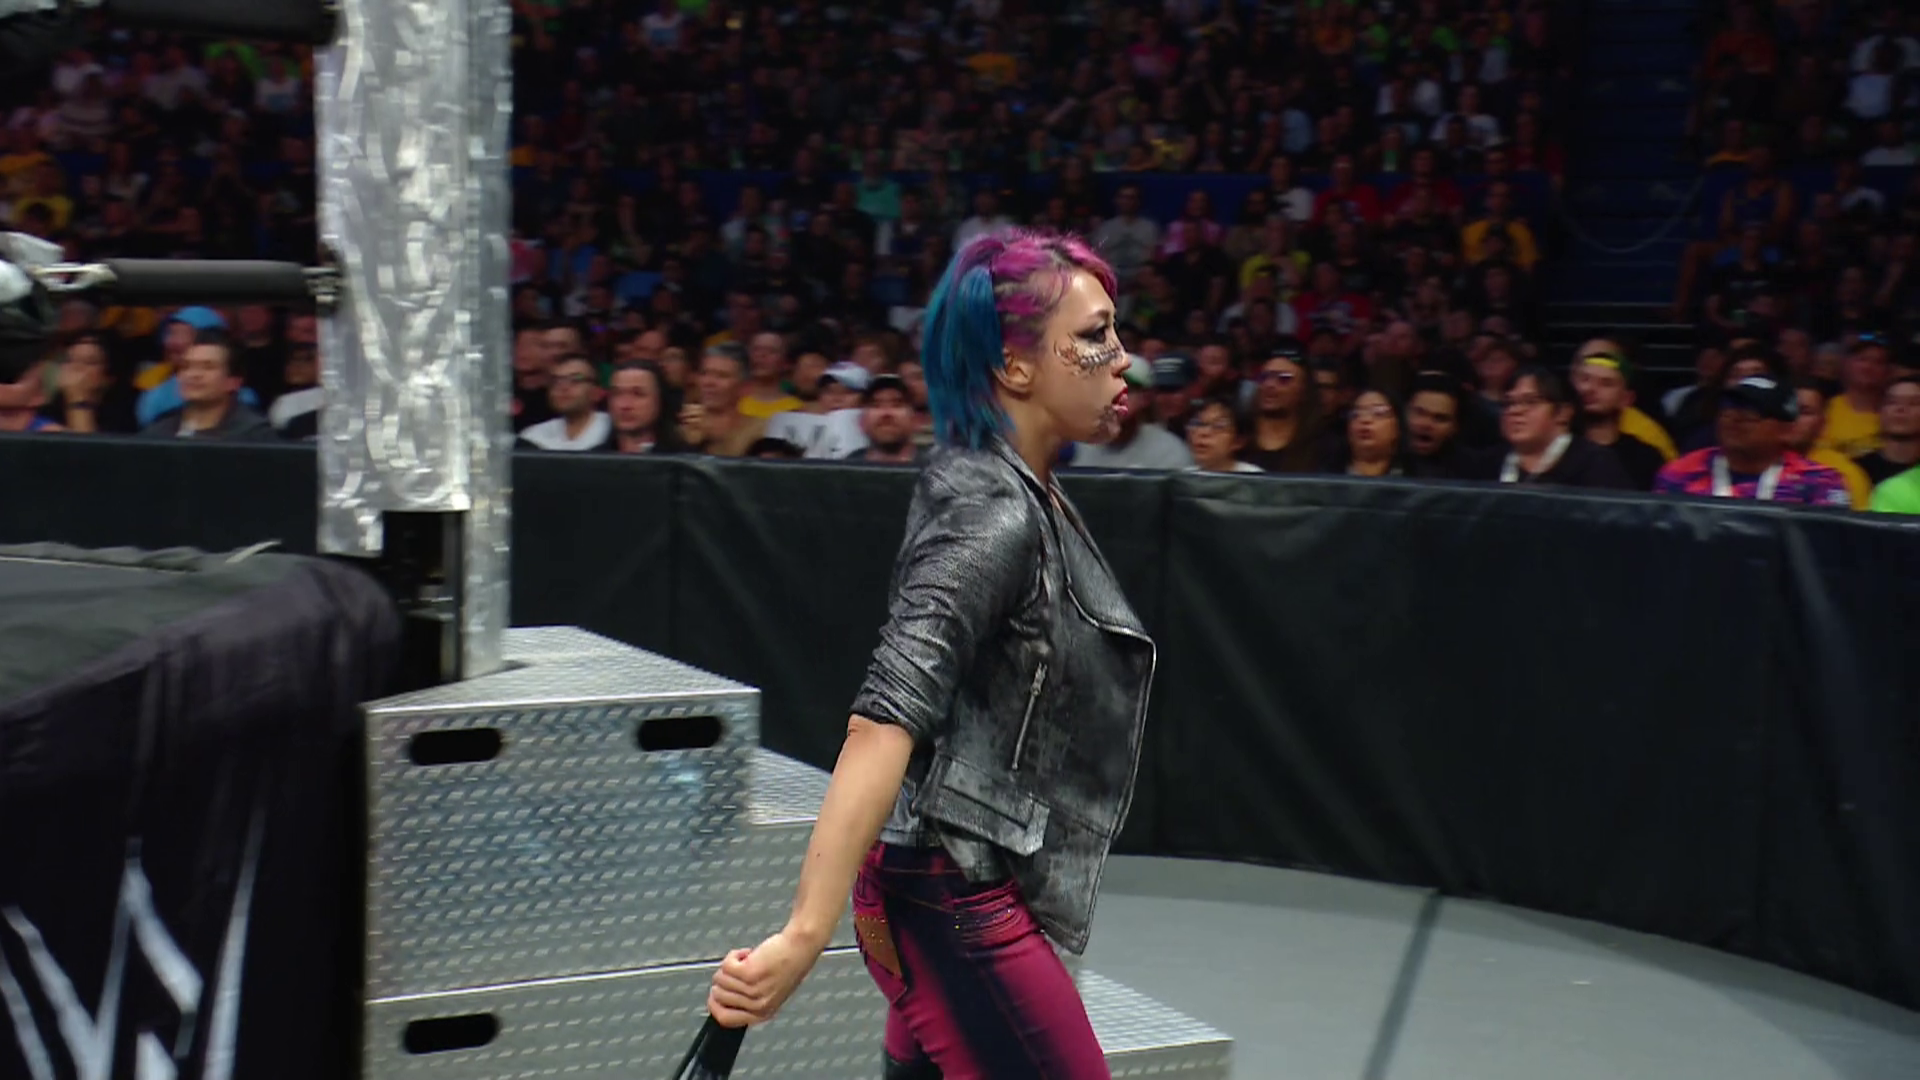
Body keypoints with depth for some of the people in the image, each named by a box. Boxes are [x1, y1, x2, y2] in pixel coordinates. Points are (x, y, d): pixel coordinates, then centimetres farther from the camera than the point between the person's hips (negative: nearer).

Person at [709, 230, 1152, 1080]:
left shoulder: (1025, 495, 10)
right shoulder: (995, 515, -19)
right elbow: (886, 722, -31)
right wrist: (806, 934, -38)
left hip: (959, 893, 9)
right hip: (958, 904, -9)